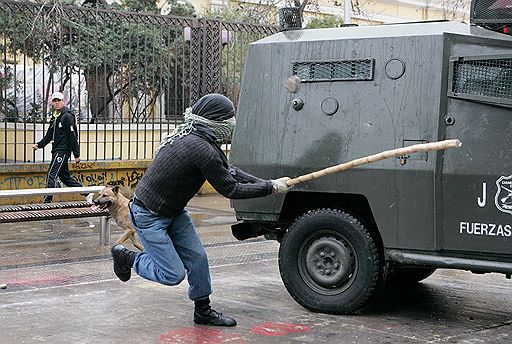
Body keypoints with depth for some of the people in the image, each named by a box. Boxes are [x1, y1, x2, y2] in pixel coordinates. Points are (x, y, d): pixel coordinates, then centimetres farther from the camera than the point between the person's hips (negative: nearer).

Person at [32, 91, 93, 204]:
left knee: (51, 175, -12)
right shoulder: (54, 117, 16)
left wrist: (76, 154, -15)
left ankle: (47, 202, -12)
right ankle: (87, 194, 20)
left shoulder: (67, 116, -10)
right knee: (64, 176, 13)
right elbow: (49, 135, 21)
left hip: (63, 151, -9)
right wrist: (39, 145, 6)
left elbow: (73, 136, -13)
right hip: (57, 151, 9)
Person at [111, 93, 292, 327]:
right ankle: (126, 257, 18)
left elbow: (227, 170, 9)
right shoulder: (203, 150, -30)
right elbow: (229, 189, -21)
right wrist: (271, 188, -12)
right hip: (149, 216, -10)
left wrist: (266, 183, 3)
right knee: (173, 274, -4)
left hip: (174, 212, 10)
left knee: (197, 259, 9)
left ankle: (203, 311, 23)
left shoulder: (192, 137, 1)